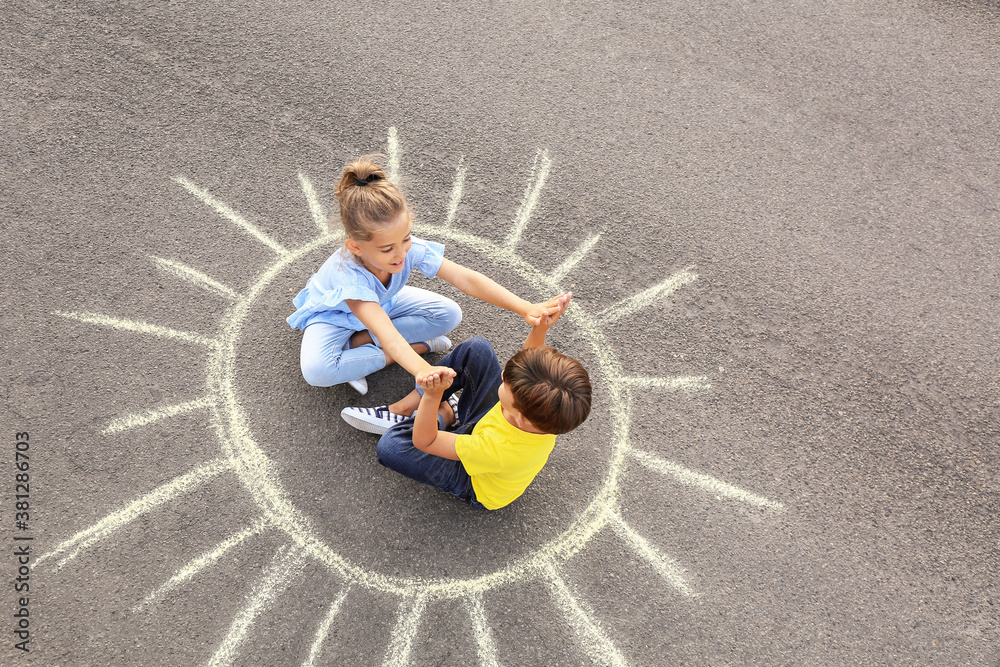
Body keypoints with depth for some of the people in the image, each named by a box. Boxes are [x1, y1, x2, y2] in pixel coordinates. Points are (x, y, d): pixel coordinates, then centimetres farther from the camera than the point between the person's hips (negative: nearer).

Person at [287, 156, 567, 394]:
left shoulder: (411, 248, -32)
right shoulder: (348, 274, -43)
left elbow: (466, 279, -38)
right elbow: (387, 333, -56)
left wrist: (525, 308, -49)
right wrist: (423, 370, -75)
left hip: (383, 301, 4)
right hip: (336, 311, -4)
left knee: (449, 314, -15)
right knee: (315, 370, -33)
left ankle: (357, 342, -10)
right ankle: (418, 345, -17)